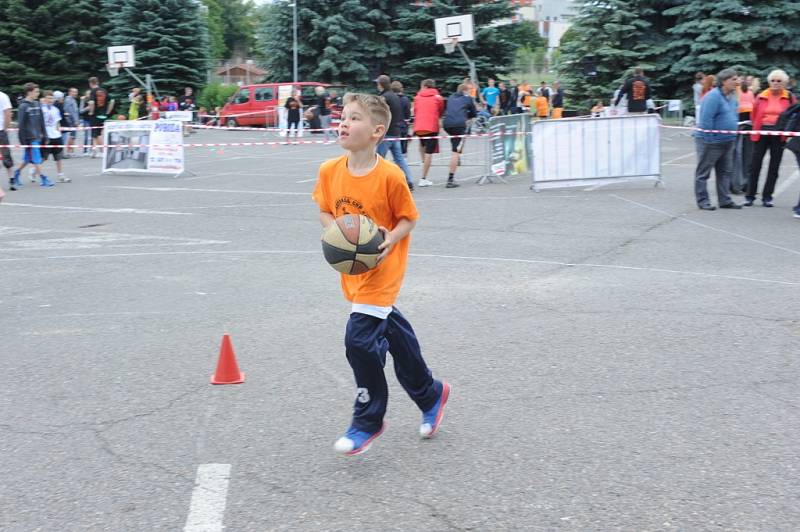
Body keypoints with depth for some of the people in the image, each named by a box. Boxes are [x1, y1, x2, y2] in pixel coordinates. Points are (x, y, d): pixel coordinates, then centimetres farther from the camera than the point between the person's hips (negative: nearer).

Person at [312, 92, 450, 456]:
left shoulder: (390, 176, -18)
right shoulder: (329, 171, -4)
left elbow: (408, 218, -7)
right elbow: (325, 211, 10)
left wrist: (387, 242, -23)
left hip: (382, 268, -6)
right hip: (353, 271, 6)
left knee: (360, 341, -13)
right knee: (392, 333, 18)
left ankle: (367, 422, 6)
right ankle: (430, 395, 39)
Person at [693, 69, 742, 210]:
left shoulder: (732, 97, 10)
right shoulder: (714, 96, -18)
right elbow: (706, 119, -23)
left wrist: (733, 136, 17)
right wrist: (710, 138, -22)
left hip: (727, 142, 9)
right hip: (710, 142, -9)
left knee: (725, 172, 13)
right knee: (703, 173, 2)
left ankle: (725, 200, 20)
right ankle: (702, 201, 7)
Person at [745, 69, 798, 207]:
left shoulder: (789, 97, 0)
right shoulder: (761, 96, 1)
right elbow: (754, 114, 11)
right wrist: (756, 128, 5)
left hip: (779, 135, 0)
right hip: (761, 132, 0)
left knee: (774, 167, 5)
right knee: (755, 165, 1)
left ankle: (767, 197, 13)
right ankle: (750, 196, 8)